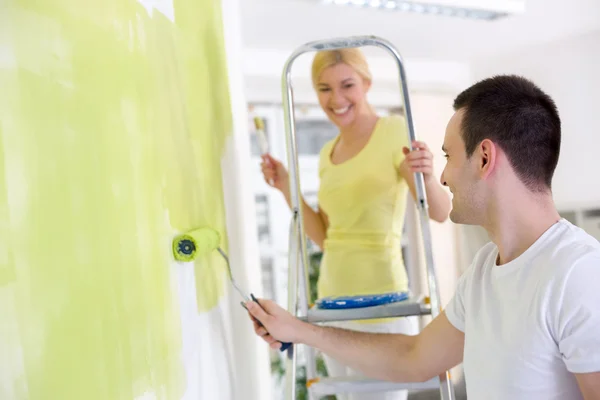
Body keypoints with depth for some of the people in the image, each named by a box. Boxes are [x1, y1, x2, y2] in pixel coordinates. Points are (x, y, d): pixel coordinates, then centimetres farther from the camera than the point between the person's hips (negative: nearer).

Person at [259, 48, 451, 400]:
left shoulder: (394, 132, -10)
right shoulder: (328, 153, 10)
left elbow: (441, 212, -18)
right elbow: (325, 236, 13)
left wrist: (428, 177, -38)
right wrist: (286, 187, 5)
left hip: (380, 305, -7)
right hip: (332, 302, 7)